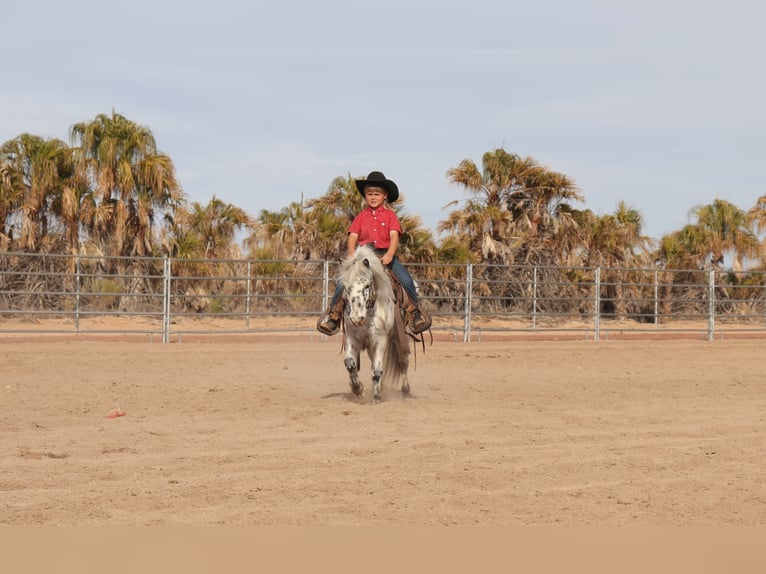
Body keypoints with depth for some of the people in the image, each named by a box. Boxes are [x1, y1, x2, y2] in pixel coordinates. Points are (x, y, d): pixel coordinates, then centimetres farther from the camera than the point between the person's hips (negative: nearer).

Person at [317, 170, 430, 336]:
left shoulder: (390, 215, 6)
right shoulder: (361, 216, 10)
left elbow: (394, 235, -7)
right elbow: (353, 237, 2)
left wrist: (389, 254, -26)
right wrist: (352, 256, -16)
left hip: (385, 255, -1)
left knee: (406, 280, -23)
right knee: (342, 282, -18)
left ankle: (414, 311, -7)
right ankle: (334, 313, -5)